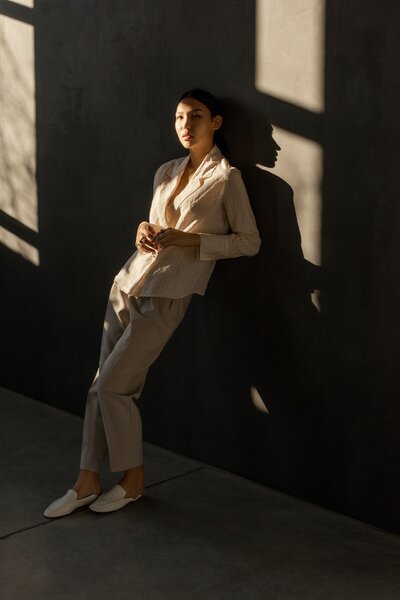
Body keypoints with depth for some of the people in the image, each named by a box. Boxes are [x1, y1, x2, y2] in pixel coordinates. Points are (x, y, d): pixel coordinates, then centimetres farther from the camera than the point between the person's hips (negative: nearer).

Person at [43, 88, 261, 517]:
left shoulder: (225, 177, -5)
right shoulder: (165, 173, 14)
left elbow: (249, 242, -6)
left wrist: (190, 240, -15)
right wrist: (144, 229, 2)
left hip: (166, 296, -7)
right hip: (129, 281, 7)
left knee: (113, 384, -9)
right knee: (102, 384, 5)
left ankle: (133, 479, 9)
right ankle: (88, 481, 14)